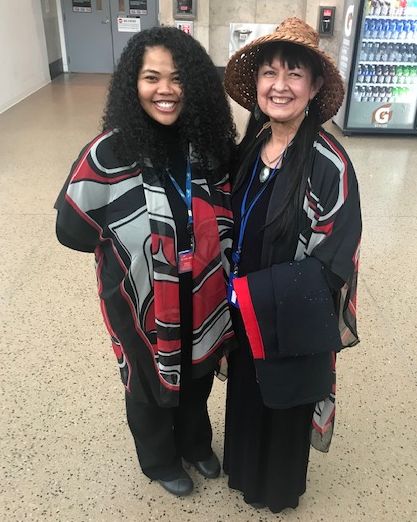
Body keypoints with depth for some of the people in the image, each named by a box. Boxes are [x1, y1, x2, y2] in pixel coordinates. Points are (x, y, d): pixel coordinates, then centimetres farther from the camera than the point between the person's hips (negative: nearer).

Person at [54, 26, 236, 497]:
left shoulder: (210, 144, -8)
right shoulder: (108, 154, -20)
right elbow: (72, 230, -11)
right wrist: (131, 247, -8)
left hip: (201, 302, 4)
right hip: (142, 306, -3)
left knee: (197, 379, 26)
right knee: (151, 388, 21)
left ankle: (196, 443, 58)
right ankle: (160, 460, 52)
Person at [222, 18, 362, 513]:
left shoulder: (329, 162, -22)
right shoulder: (248, 147, -4)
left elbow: (330, 263, -20)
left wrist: (250, 294, -21)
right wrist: (233, 292, -3)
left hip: (293, 326, -5)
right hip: (243, 316, 5)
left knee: (283, 409, 19)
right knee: (245, 397, 26)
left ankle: (278, 486, 50)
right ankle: (243, 469, 56)